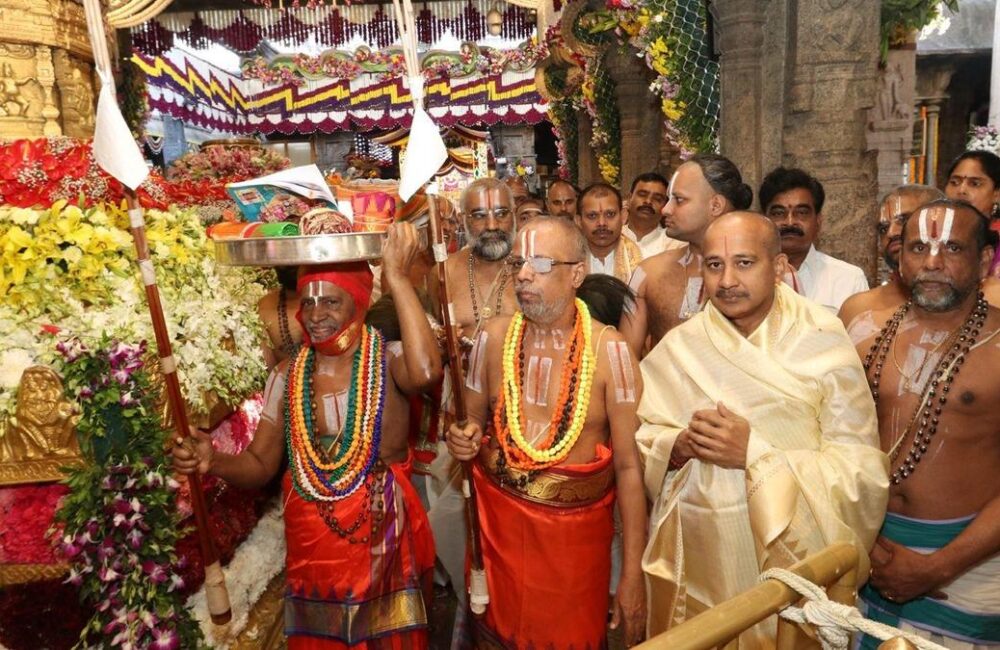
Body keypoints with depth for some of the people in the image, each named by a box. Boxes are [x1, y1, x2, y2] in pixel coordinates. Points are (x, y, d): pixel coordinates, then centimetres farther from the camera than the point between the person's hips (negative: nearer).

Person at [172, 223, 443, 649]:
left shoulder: (388, 361, -10)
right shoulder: (287, 376, 2)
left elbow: (426, 371, -35)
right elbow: (260, 465, 5)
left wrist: (396, 276, -29)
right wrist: (213, 461, -17)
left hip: (382, 542, -3)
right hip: (311, 548, 3)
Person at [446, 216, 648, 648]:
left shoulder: (607, 349, -14)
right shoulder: (494, 338, -4)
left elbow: (629, 465, -11)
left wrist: (633, 572, -11)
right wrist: (464, 441, -12)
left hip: (578, 531, -2)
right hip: (499, 521, 3)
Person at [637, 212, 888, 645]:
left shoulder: (823, 344, -9)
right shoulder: (677, 347, -2)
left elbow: (863, 468, -14)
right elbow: (638, 445, 1)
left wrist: (755, 453, -23)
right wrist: (681, 445, -19)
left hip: (792, 557, -2)